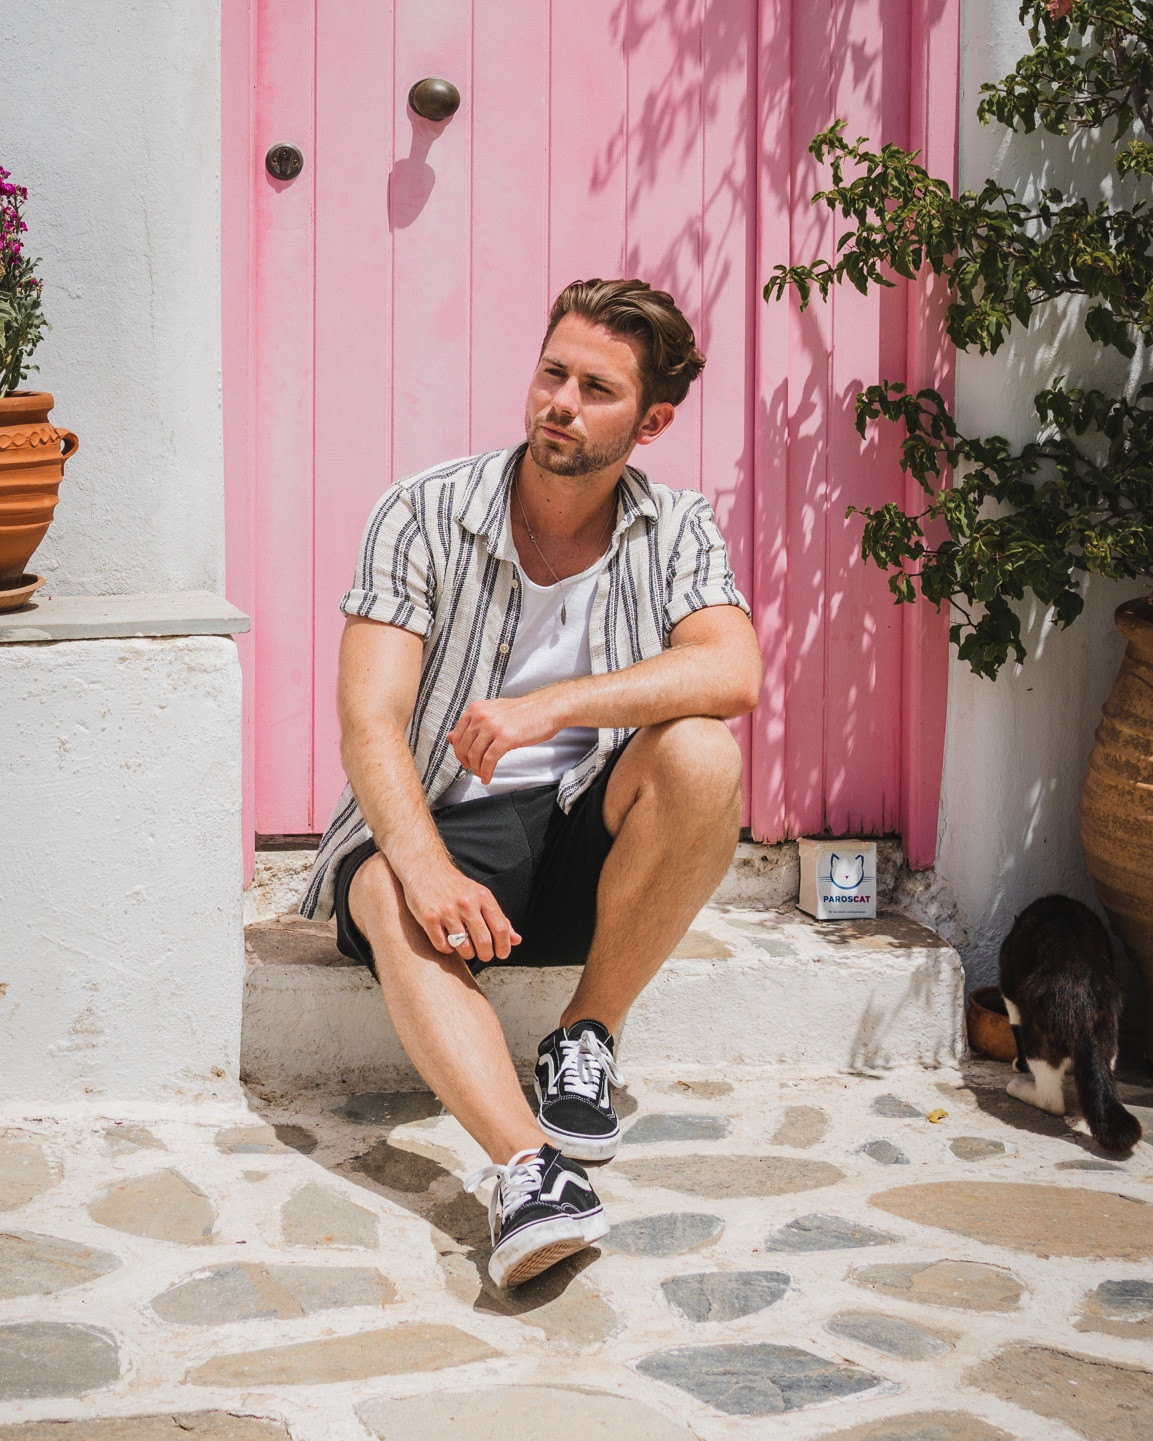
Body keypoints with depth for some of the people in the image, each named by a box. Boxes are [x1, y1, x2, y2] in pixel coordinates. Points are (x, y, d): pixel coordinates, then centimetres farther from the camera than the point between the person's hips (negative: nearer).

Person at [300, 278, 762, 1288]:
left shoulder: (677, 532, 1)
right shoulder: (425, 515, -5)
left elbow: (732, 674, -19)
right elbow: (368, 720, -15)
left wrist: (553, 705, -32)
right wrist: (425, 867, -34)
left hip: (589, 834, 2)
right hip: (443, 824, -1)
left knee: (701, 752, -29)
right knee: (396, 909, -35)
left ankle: (587, 1036, -13)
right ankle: (529, 1168, -54)